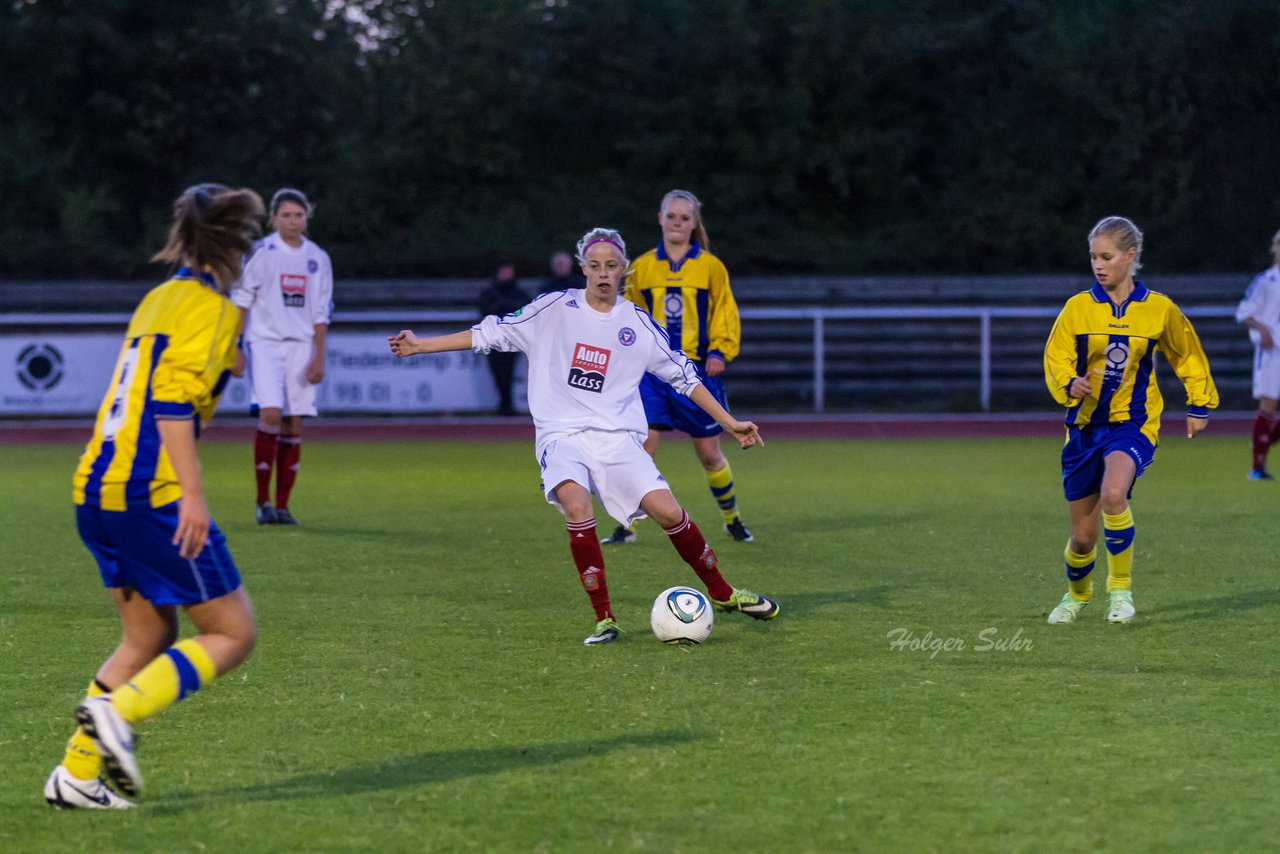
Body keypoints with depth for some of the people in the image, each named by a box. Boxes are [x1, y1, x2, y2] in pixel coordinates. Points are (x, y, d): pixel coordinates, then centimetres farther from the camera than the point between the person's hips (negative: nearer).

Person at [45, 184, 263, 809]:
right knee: (234, 633, 0)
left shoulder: (159, 299, 19)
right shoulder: (211, 307, -7)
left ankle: (77, 774, 13)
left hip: (97, 490, 9)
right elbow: (173, 399, -19)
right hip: (152, 494, -9)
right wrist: (193, 494, -22)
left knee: (150, 634, 19)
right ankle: (118, 711, -17)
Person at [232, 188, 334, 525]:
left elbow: (321, 312, 11)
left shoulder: (318, 259, 9)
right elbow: (240, 301, 0)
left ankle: (282, 505, 8)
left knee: (293, 425, 1)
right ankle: (262, 501, -8)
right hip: (264, 342, -4)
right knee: (270, 415, -18)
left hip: (301, 346, 4)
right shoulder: (260, 253, -2)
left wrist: (319, 357, 4)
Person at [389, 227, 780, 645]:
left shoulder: (637, 323, 6)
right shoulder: (555, 308, 3)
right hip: (562, 435, -1)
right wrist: (420, 345, 2)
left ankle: (721, 592, 9)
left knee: (668, 512, -15)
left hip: (618, 437, 1)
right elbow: (491, 333, 6)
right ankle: (604, 619, -22)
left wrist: (729, 423, 13)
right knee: (577, 506, -31)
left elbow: (683, 375, 14)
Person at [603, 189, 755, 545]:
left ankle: (732, 519, 26)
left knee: (709, 452, 5)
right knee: (641, 446, -12)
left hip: (697, 370, -1)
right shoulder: (642, 266, 6)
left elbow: (725, 316, 5)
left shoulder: (710, 267, 2)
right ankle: (627, 526, -5)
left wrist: (719, 351, -10)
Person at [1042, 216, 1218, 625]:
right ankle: (1076, 594, 38)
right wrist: (1070, 384, -22)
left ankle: (1121, 588, -14)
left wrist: (1199, 405, 13)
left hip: (1133, 423, -2)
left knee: (1113, 495, -32)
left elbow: (1189, 356, 14)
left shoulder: (1159, 309, -2)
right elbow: (1055, 359, -1)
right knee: (1083, 533, 6)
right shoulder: (1078, 308, -2)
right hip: (1086, 425, 2)